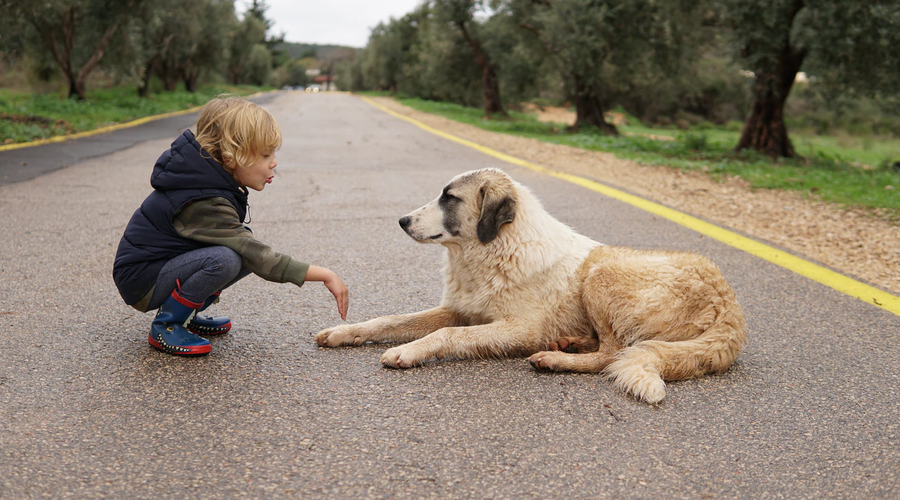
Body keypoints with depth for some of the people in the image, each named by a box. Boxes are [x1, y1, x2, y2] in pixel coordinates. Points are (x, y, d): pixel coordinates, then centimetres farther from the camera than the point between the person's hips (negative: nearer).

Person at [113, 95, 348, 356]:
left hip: (167, 262, 9)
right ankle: (166, 325, -11)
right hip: (141, 280, -9)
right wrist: (325, 275, -30)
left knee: (246, 253, -2)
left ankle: (186, 314, 10)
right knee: (225, 259, -31)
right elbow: (260, 259, -32)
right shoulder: (204, 204, -29)